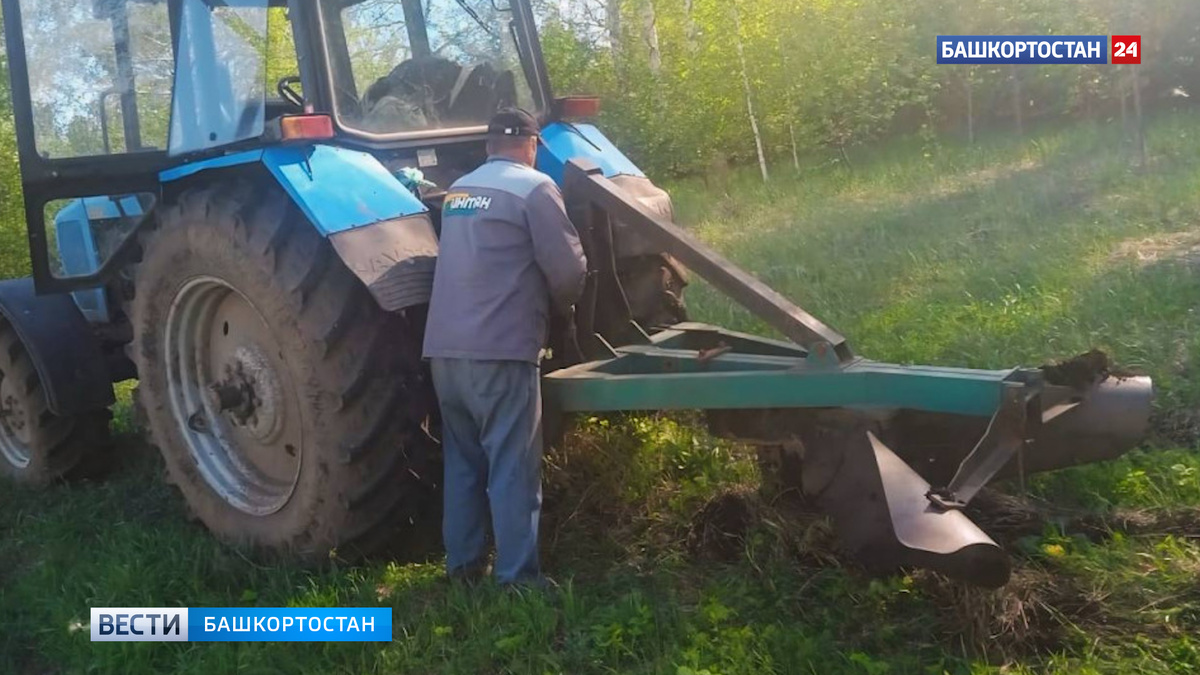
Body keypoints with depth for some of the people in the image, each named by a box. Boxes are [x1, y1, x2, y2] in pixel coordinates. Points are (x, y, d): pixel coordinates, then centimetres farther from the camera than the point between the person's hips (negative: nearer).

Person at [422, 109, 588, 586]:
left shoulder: (457, 190, 18)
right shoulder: (534, 187, -4)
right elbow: (567, 268, -9)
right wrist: (558, 306, 11)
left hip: (445, 348, 7)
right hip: (499, 349, -7)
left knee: (463, 459, 16)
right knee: (513, 468, -1)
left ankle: (463, 564, 24)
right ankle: (517, 578, 3)